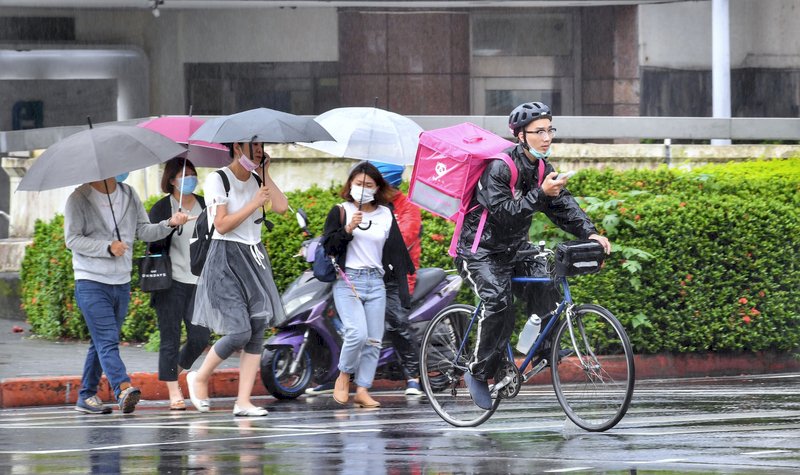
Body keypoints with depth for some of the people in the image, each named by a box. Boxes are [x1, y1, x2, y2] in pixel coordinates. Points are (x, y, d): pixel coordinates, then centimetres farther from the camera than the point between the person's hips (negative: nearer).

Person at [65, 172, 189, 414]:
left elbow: (144, 231, 9)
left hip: (121, 283, 6)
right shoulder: (80, 199, -6)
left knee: (102, 343, 11)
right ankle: (124, 389, -32)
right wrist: (108, 247, -17)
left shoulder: (129, 195, 11)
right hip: (91, 282, -6)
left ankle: (86, 396, 18)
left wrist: (169, 224, -10)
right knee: (107, 340, -18)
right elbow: (72, 239, -9)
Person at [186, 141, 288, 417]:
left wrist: (265, 174, -1)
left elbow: (281, 207, -4)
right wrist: (254, 203, -13)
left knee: (257, 331, -1)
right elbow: (222, 224, -14)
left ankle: (243, 401, 1)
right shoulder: (218, 180, -7)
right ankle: (199, 378, 10)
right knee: (239, 332, -14)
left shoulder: (256, 180, 12)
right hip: (227, 258, -7)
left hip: (254, 257, 7)